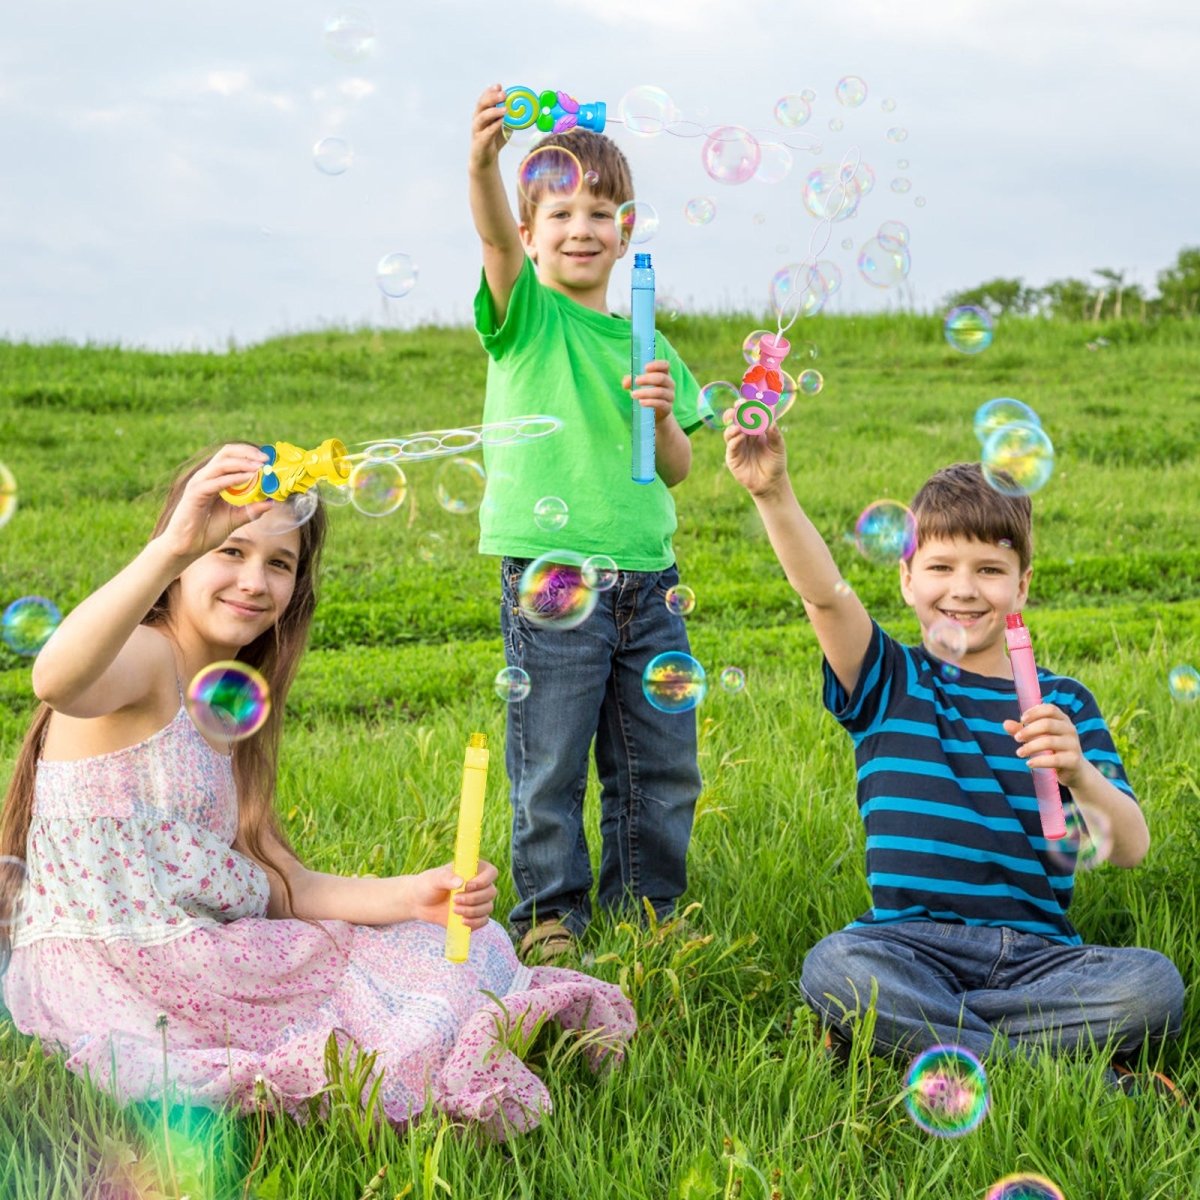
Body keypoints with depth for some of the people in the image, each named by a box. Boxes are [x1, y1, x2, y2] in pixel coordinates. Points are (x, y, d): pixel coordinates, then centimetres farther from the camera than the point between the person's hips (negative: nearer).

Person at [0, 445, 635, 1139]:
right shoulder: (141, 657, -10)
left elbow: (283, 887, 9)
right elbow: (56, 682, -37)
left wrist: (416, 895, -7)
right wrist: (171, 549, -49)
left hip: (207, 965, 9)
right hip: (105, 976, -9)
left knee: (455, 957, 0)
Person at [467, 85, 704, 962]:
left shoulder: (646, 343, 12)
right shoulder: (525, 315, 0)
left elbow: (676, 471, 12)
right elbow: (497, 239, -23)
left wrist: (663, 414, -10)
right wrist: (483, 163, -42)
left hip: (647, 580, 5)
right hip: (551, 580, -4)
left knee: (661, 763, 11)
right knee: (551, 764, 2)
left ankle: (646, 906, 26)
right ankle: (550, 912, 18)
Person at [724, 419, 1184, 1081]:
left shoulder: (1062, 702, 12)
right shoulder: (888, 682, 10)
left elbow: (1129, 849, 1)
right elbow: (825, 593, -11)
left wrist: (1078, 773, -20)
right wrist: (774, 493, -28)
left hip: (1037, 951, 2)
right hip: (913, 943, -1)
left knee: (1153, 984, -27)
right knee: (833, 964, -34)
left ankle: (899, 1027, -19)